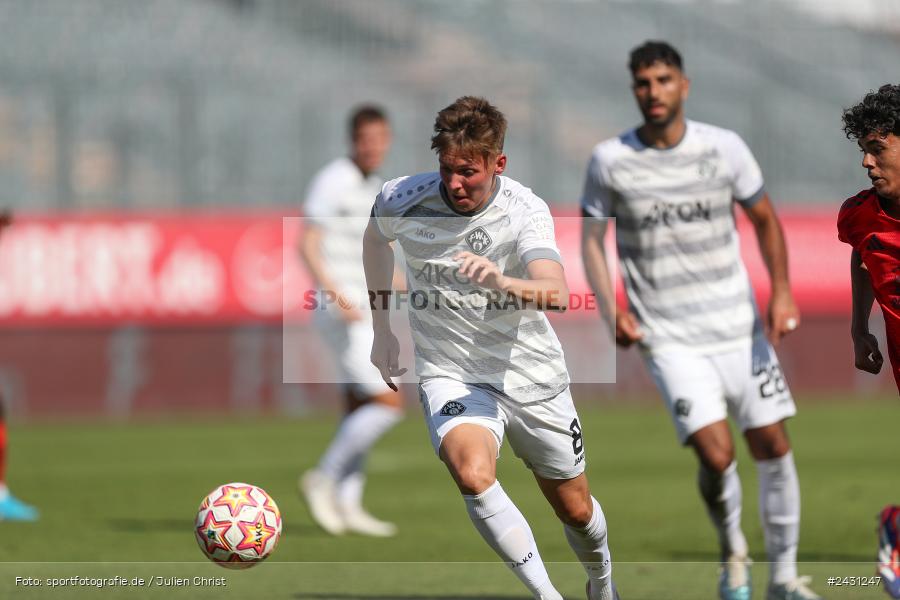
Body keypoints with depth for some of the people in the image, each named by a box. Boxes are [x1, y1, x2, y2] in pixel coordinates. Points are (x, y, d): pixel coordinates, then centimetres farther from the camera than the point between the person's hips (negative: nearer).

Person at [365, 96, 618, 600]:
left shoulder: (526, 210, -19)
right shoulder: (402, 201, -12)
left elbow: (555, 293, -37)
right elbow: (376, 238, 14)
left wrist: (501, 283, -57)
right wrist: (382, 328, 18)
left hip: (530, 374, 0)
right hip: (451, 375, 0)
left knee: (576, 510, 14)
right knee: (474, 473, -32)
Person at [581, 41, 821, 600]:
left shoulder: (725, 148, -1)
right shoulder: (610, 160, -4)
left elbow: (765, 218, 11)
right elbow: (592, 239, 5)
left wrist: (782, 291, -1)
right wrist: (612, 310, -9)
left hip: (739, 326, 2)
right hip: (670, 339, -2)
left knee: (773, 446, 2)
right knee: (717, 455, -16)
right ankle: (733, 554, 12)